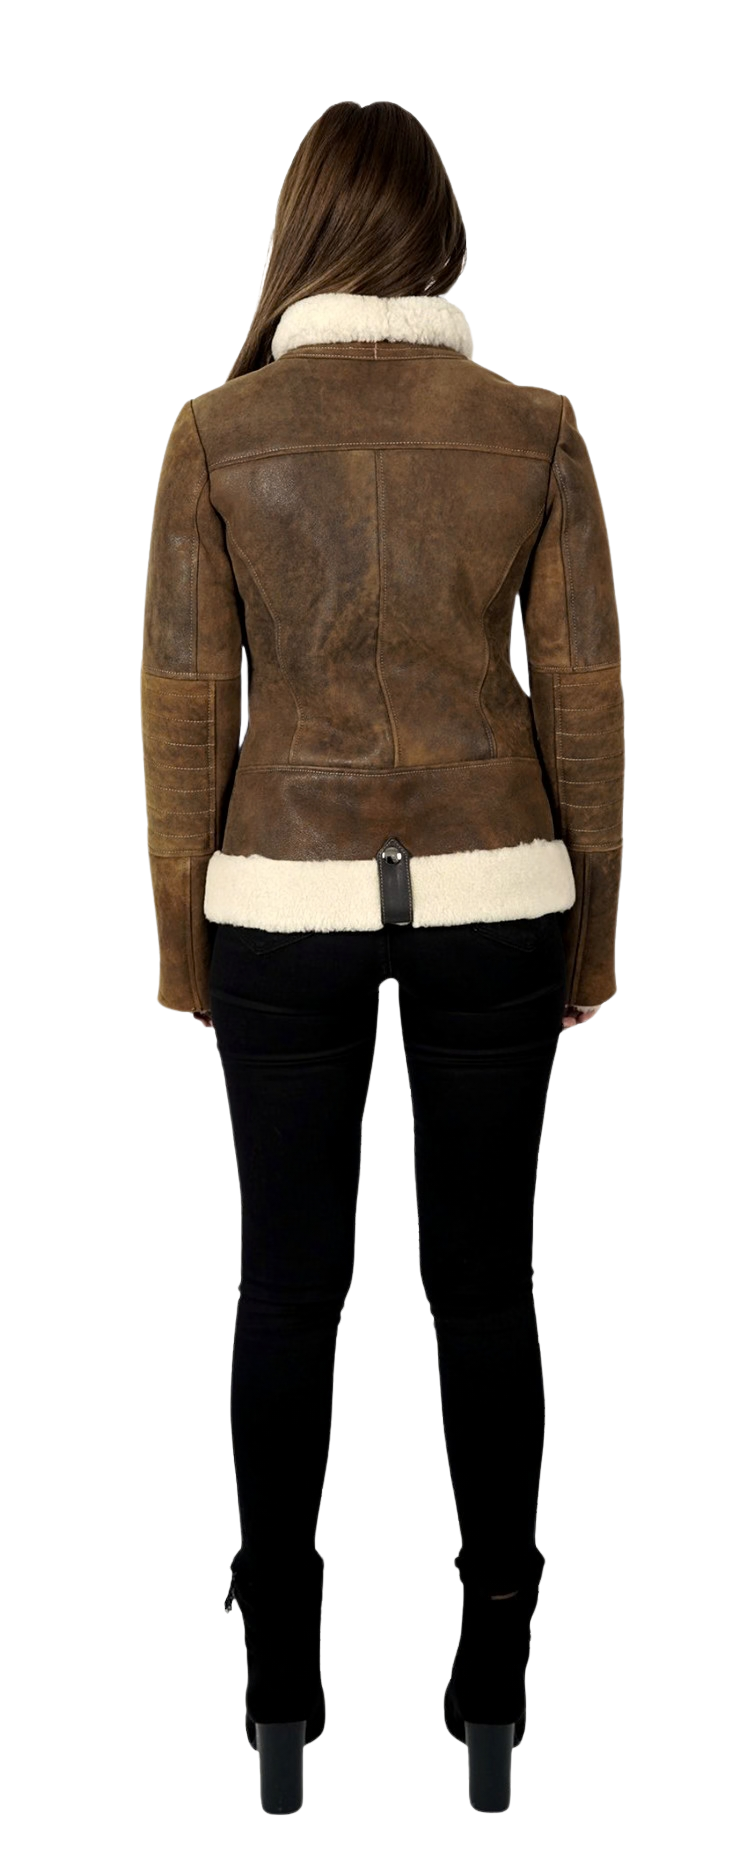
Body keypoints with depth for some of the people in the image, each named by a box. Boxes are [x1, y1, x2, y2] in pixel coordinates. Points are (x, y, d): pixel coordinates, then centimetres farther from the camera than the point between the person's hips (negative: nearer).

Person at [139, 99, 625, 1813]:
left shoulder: (220, 434, -5)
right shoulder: (534, 431, -3)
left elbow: (186, 704, -4)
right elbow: (586, 697, -2)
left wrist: (181, 931, 6)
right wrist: (593, 927, 8)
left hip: (287, 901, 0)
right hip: (490, 895, 1)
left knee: (290, 1282, 9)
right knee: (483, 1277, 10)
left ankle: (280, 1658, 19)